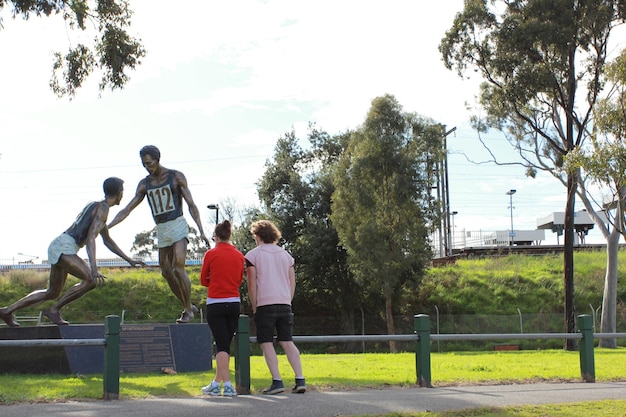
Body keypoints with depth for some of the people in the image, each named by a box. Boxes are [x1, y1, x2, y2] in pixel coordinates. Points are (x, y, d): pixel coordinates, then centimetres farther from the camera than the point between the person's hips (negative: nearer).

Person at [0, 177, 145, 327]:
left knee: (52, 293, 20)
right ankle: (54, 309, -11)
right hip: (63, 248, -10)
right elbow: (91, 237, -22)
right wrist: (93, 267, -32)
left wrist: (129, 260, 27)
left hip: (58, 247, 10)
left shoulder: (95, 205, 23)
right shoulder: (103, 208, -8)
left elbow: (108, 241, 29)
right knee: (91, 280, -21)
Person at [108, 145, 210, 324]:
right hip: (161, 231, 5)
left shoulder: (176, 177, -4)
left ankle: (188, 310, -6)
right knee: (166, 272, 4)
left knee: (178, 269, -17)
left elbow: (191, 205, -6)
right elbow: (127, 209, 9)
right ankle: (189, 307, 19)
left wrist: (201, 231, -14)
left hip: (178, 226, -5)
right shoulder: (144, 184, 7)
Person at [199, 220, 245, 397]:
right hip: (234, 303, 4)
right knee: (226, 345, 13)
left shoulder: (211, 254, -6)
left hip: (215, 304, -4)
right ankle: (216, 383, 23)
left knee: (222, 346, -5)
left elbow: (203, 280, 3)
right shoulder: (239, 256, 5)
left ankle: (227, 385, -13)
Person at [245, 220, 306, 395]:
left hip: (265, 305, -5)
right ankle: (300, 380, 0)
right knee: (287, 342, 7)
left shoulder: (253, 255, 0)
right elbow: (292, 282, 12)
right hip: (285, 304, 5)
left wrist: (254, 307, 2)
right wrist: (287, 302, 16)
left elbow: (252, 284, -5)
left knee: (266, 343, 0)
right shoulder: (285, 254, 14)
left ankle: (277, 381, -7)